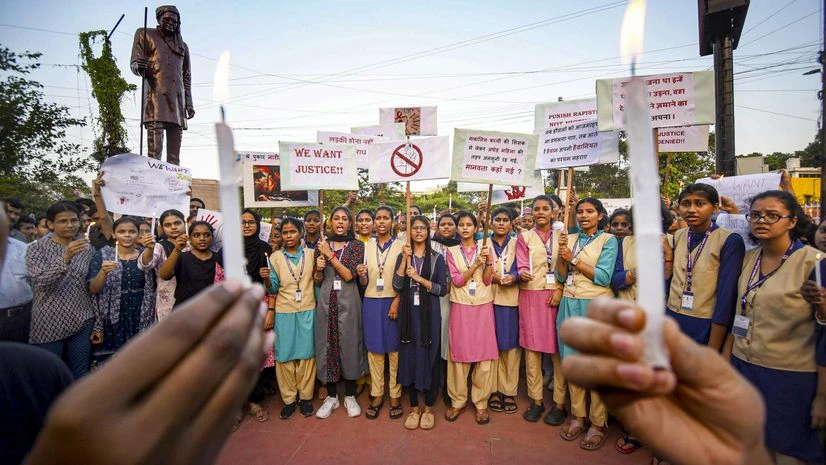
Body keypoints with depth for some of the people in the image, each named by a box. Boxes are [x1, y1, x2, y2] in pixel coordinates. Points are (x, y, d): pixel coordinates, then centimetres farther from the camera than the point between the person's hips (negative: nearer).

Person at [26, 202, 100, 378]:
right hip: (49, 325, -2)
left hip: (82, 323, 3)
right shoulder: (37, 248, -2)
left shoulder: (86, 249, 6)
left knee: (80, 377, 8)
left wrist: (97, 323, 5)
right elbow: (40, 281, -18)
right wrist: (65, 258, -33)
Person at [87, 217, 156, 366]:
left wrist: (151, 248, -31)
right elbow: (93, 289, -4)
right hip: (111, 320, -1)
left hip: (141, 319, 1)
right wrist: (103, 272, -23)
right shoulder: (102, 255, 0)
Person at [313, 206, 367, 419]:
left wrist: (330, 255, -16)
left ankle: (350, 396, 23)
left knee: (349, 345, 5)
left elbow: (350, 275, -12)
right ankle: (331, 396, 25)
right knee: (327, 345, 7)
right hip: (326, 302, 2)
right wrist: (319, 269, -11)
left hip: (348, 302, -2)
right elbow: (317, 280, 10)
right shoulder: (321, 245, 7)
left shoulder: (357, 245, -1)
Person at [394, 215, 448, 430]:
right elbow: (397, 286, -5)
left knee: (429, 357, 4)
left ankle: (429, 408, 22)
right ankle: (414, 408, 24)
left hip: (429, 313, -2)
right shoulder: (402, 256, 7)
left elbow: (442, 289, -5)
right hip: (408, 312, 2)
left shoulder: (437, 258, 2)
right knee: (409, 357, 7)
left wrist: (419, 278, -15)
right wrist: (405, 259, -12)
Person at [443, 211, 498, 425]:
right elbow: (457, 281, -6)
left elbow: (487, 280, -1)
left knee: (485, 354, 1)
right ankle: (458, 401, 16)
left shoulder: (485, 248, 5)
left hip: (483, 306, 1)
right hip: (460, 307, 0)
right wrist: (475, 265, -17)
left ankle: (481, 402, 15)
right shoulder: (451, 251, 4)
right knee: (459, 352, 2)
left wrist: (488, 262, -17)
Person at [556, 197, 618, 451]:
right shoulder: (570, 239, 10)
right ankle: (577, 416, 23)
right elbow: (561, 276, 5)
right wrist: (561, 252, -10)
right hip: (570, 305, 4)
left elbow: (604, 277, -12)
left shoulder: (608, 240, -1)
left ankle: (598, 423, 15)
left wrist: (573, 259, -13)